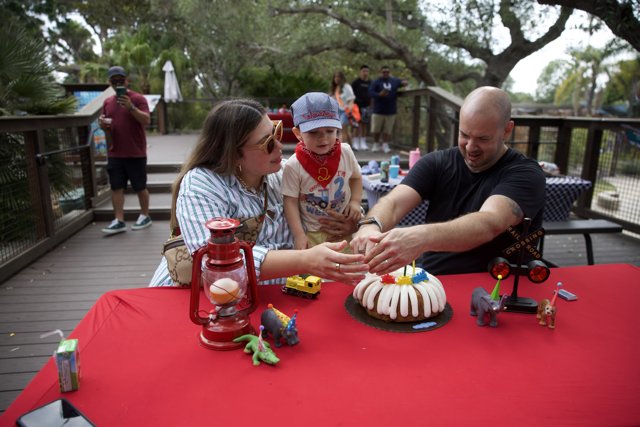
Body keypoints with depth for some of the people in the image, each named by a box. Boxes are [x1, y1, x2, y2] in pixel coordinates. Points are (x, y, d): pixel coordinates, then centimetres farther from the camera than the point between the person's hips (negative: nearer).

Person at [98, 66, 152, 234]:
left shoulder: (138, 98, -4)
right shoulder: (107, 102, 14)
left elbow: (147, 121, -16)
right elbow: (106, 126, 21)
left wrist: (131, 107, -29)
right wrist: (102, 124, -3)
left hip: (136, 153, -5)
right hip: (114, 154, 5)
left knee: (140, 187, 5)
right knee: (116, 187, 3)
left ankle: (145, 216, 19)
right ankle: (119, 221, 7)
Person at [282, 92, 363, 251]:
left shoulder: (346, 153, -8)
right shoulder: (294, 166, -19)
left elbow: (356, 178, 10)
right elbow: (291, 202, -13)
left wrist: (355, 201, -5)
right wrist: (299, 235, -17)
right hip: (311, 233, -3)